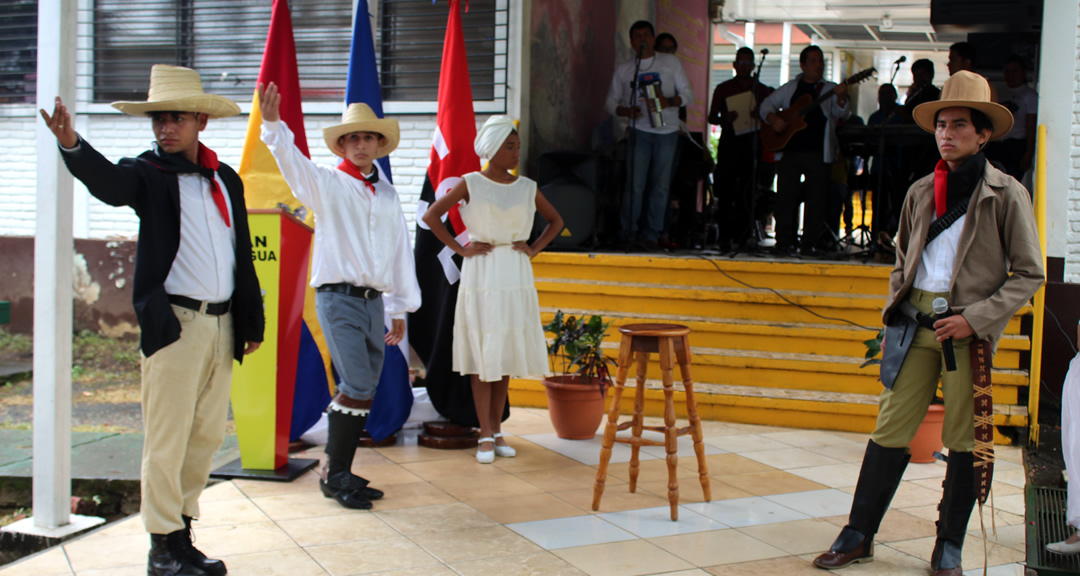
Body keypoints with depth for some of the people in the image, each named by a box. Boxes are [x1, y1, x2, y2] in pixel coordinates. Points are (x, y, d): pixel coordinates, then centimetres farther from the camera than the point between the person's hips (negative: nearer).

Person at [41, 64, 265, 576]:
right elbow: (107, 181, -25)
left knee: (207, 436, 12)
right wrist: (72, 145, -45)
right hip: (174, 323, -5)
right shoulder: (148, 174, -2)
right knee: (167, 441, -1)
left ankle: (183, 532, 25)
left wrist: (252, 323, 15)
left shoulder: (227, 180, 13)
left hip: (222, 324, 5)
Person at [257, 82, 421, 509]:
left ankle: (339, 471, 19)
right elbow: (292, 161, -17)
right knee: (357, 387, -14)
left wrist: (400, 308, 20)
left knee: (361, 390, 8)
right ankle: (335, 475, -2)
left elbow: (400, 251, 20)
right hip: (338, 298, -6)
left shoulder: (387, 194, 17)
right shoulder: (327, 184, 2)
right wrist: (273, 126, -36)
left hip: (374, 300, 6)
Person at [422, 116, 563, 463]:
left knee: (507, 356, 8)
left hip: (516, 277, 4)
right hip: (481, 276, -3)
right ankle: (486, 437, 5)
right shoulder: (471, 184, -3)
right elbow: (431, 215, -3)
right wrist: (460, 249, -5)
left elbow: (555, 220, 19)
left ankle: (496, 431, 17)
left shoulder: (527, 187, 7)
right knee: (482, 357, -1)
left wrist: (534, 248, 6)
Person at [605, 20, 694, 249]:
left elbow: (688, 94, 6)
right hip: (640, 130, -1)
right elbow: (611, 101, 12)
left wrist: (669, 101, -14)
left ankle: (651, 234, 6)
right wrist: (626, 111, -10)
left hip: (667, 131, 1)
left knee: (661, 185, -1)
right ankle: (629, 232, 1)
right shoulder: (623, 69, 9)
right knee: (636, 184, -10)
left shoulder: (671, 62, 8)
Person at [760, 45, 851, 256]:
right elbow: (767, 104, 15)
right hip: (790, 150, 1)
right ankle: (784, 242, 5)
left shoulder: (830, 89, 8)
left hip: (819, 153, -1)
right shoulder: (790, 88, 13)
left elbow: (841, 114, -6)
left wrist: (841, 99, -27)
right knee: (785, 197, 0)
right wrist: (773, 118, -6)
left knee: (817, 198, -1)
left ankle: (811, 242, 5)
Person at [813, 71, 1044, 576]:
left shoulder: (1007, 195, -1)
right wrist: (896, 306, 8)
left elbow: (1030, 274, -2)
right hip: (915, 324, 3)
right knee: (890, 427, 4)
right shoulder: (921, 192, 12)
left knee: (964, 439, 3)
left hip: (969, 330, -3)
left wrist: (976, 319, -12)